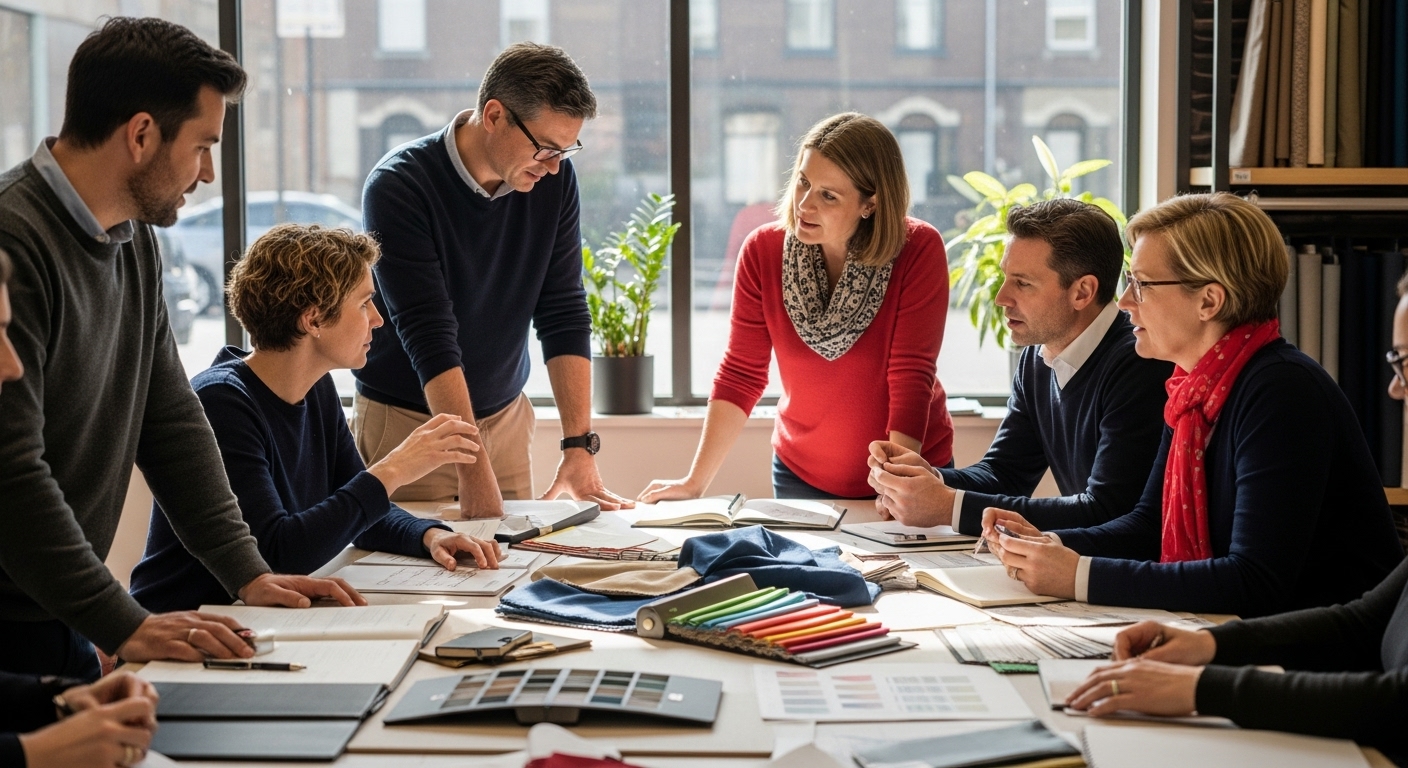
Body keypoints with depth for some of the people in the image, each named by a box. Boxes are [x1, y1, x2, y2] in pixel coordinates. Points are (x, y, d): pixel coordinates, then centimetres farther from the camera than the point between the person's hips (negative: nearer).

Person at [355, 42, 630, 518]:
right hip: (407, 420, -4)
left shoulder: (555, 180, -7)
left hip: (506, 414, 4)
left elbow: (563, 313, -6)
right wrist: (474, 469, -32)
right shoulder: (399, 187, -21)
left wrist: (580, 445, -15)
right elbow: (429, 337, -26)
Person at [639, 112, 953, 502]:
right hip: (801, 477, 2)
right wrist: (696, 482, -10)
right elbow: (740, 374, -7)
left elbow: (911, 376, -23)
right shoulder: (763, 251, -12)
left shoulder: (919, 251, -20)